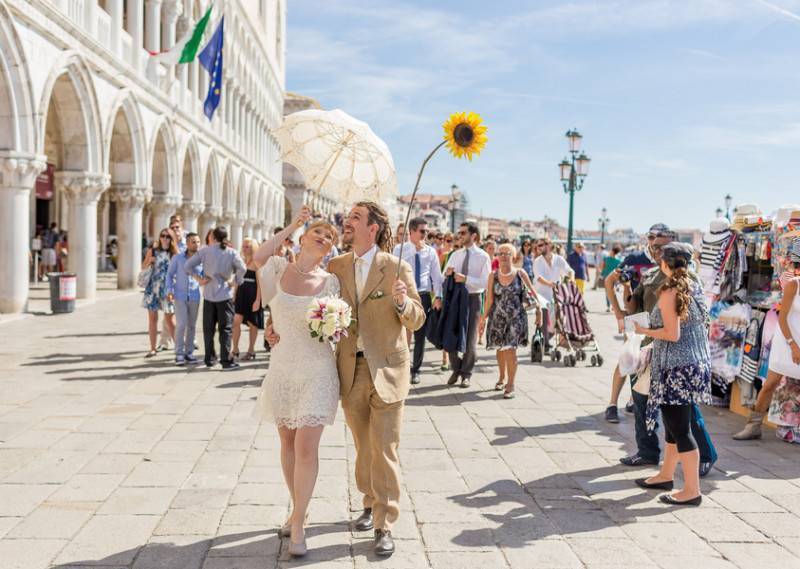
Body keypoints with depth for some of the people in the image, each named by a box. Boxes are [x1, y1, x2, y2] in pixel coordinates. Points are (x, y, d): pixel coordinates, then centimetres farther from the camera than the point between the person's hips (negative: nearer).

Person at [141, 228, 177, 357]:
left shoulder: (174, 252, 0)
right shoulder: (153, 250, 5)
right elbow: (143, 267, 12)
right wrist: (149, 261, -6)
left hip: (168, 288, -2)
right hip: (153, 286, 2)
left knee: (169, 320, -2)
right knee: (152, 318, 5)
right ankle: (153, 348, 13)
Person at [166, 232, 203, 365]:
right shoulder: (177, 258, -3)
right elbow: (170, 275, 3)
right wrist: (169, 291, -7)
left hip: (194, 296, 2)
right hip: (180, 296, -2)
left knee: (192, 325, 8)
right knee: (181, 324, -9)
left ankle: (189, 352, 18)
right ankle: (179, 354, -1)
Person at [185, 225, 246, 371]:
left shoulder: (205, 251, 0)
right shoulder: (231, 252, -4)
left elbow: (187, 266, -5)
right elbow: (242, 268, -17)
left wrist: (199, 279, 1)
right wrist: (236, 281, -4)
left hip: (208, 295, 2)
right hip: (225, 295, -2)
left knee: (208, 328, 12)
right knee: (225, 328, 3)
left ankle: (208, 359, 16)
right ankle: (226, 361, -2)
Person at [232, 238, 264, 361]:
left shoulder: (256, 263, -7)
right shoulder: (241, 261, 10)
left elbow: (259, 282, -11)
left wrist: (258, 300, -17)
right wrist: (234, 295, 10)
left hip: (252, 295, -5)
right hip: (241, 294, 5)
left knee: (252, 324, 6)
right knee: (236, 321, -6)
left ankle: (251, 351, 18)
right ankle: (235, 350, 1)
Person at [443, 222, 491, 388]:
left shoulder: (483, 257, -7)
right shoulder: (455, 255, 9)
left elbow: (485, 282, -15)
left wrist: (465, 279, -25)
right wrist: (448, 273, -14)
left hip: (473, 298, -4)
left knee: (470, 338, 5)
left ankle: (466, 374, 21)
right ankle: (456, 369, 27)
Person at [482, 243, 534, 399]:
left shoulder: (520, 274, -3)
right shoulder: (493, 276, 0)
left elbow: (532, 292, 6)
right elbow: (489, 299, 1)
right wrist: (484, 316, -1)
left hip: (516, 317, -2)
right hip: (498, 317, 2)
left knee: (511, 349, -11)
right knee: (500, 348, 13)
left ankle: (511, 384, -4)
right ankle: (502, 377, 35)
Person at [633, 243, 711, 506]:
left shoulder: (669, 292, -15)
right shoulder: (695, 288, 10)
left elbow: (672, 334, -19)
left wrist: (644, 331, -5)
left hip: (677, 369, -9)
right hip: (696, 365, 9)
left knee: (679, 428, -3)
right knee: (674, 424, 19)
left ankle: (692, 490, 1)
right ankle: (666, 475, 32)